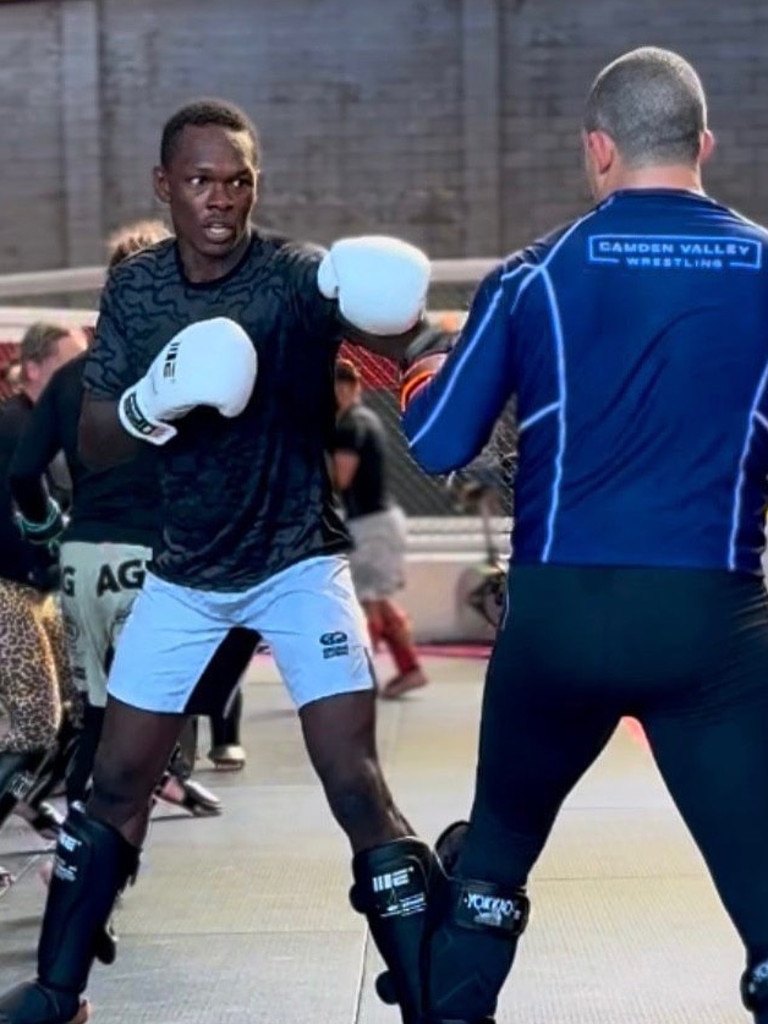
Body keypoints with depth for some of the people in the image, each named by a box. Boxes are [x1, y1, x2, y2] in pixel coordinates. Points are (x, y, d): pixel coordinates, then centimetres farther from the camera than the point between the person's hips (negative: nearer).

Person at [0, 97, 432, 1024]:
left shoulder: (299, 276, -16)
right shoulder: (133, 287, -3)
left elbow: (388, 336, -35)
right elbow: (92, 446, -3)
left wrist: (396, 312, -58)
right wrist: (149, 404, -24)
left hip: (297, 561, -4)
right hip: (185, 567, 4)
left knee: (356, 787, -12)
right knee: (117, 783, 11)